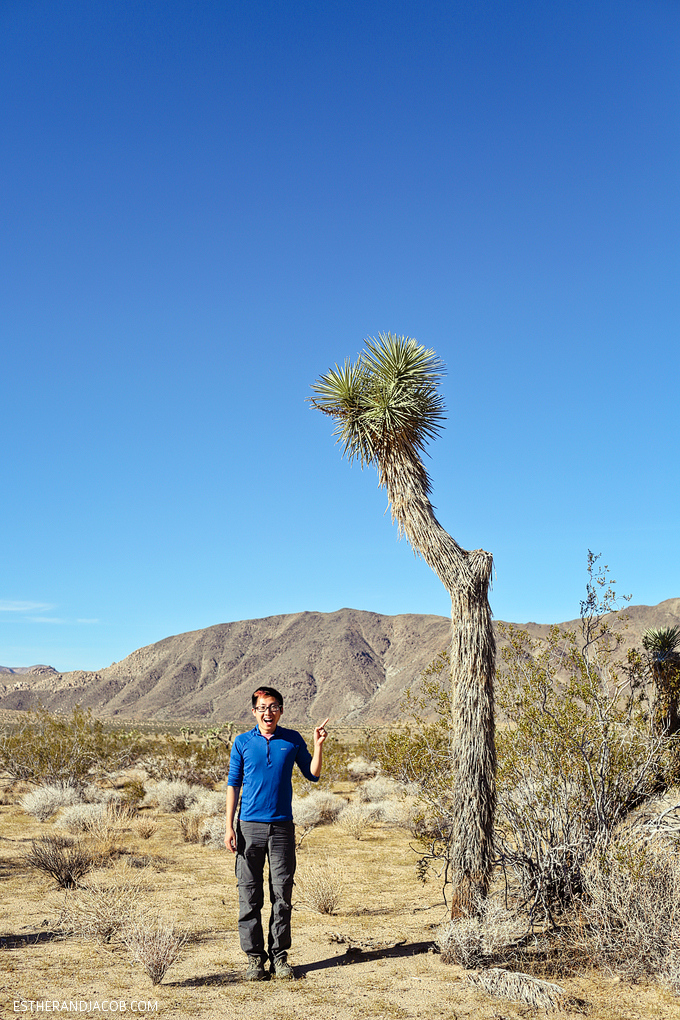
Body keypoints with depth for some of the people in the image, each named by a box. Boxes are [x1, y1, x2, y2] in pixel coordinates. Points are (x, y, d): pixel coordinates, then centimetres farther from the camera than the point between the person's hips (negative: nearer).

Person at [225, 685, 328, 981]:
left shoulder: (293, 740, 5)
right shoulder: (242, 742, 3)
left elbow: (313, 775, 10)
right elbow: (233, 784, 5)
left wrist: (318, 745, -4)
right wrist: (230, 827, -1)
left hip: (283, 826, 1)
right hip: (250, 826, 0)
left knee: (282, 893, 4)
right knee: (249, 895, 2)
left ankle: (279, 956, 17)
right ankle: (255, 958, 14)